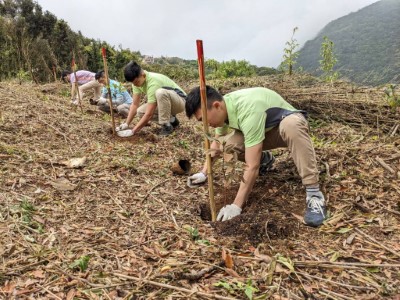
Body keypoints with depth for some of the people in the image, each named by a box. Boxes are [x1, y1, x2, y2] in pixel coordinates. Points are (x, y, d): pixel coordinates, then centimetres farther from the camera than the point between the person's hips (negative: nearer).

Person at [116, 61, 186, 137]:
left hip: (180, 101, -8)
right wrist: (126, 124, -14)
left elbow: (149, 114, -34)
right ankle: (171, 120, 5)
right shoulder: (137, 80, -9)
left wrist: (132, 131, -31)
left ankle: (167, 126, -20)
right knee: (140, 112, -12)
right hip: (164, 101, 8)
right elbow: (135, 105, -5)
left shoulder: (153, 83, -33)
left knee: (160, 92, -38)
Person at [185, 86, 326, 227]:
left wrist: (236, 206, -38)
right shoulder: (223, 106, -14)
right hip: (265, 129, 7)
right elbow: (217, 142, 6)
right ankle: (263, 158, 15)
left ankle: (314, 194, -35)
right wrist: (204, 173, 5)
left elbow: (252, 167, -39)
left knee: (290, 126, -43)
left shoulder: (248, 112, -39)